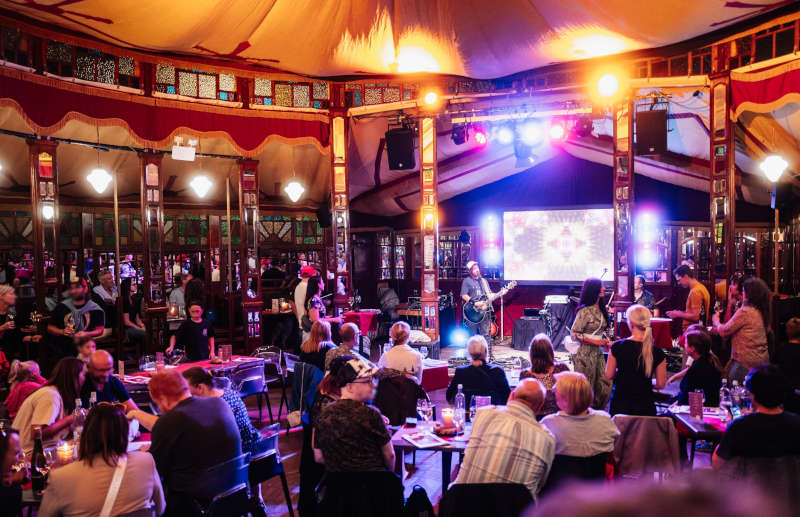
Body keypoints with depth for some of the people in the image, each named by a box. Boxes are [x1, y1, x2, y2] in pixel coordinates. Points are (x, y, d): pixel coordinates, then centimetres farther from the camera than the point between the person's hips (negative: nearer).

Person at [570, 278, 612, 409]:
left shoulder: (600, 309, 9)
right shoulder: (585, 311, -16)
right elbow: (574, 334, -16)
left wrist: (606, 340, 2)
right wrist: (596, 342, -17)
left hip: (598, 353, 7)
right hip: (585, 353, -7)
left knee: (605, 386, 5)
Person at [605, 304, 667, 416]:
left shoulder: (617, 347, -11)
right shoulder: (657, 352, -9)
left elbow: (609, 375, -1)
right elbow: (661, 384, -1)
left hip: (620, 404, 0)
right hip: (645, 406, 0)